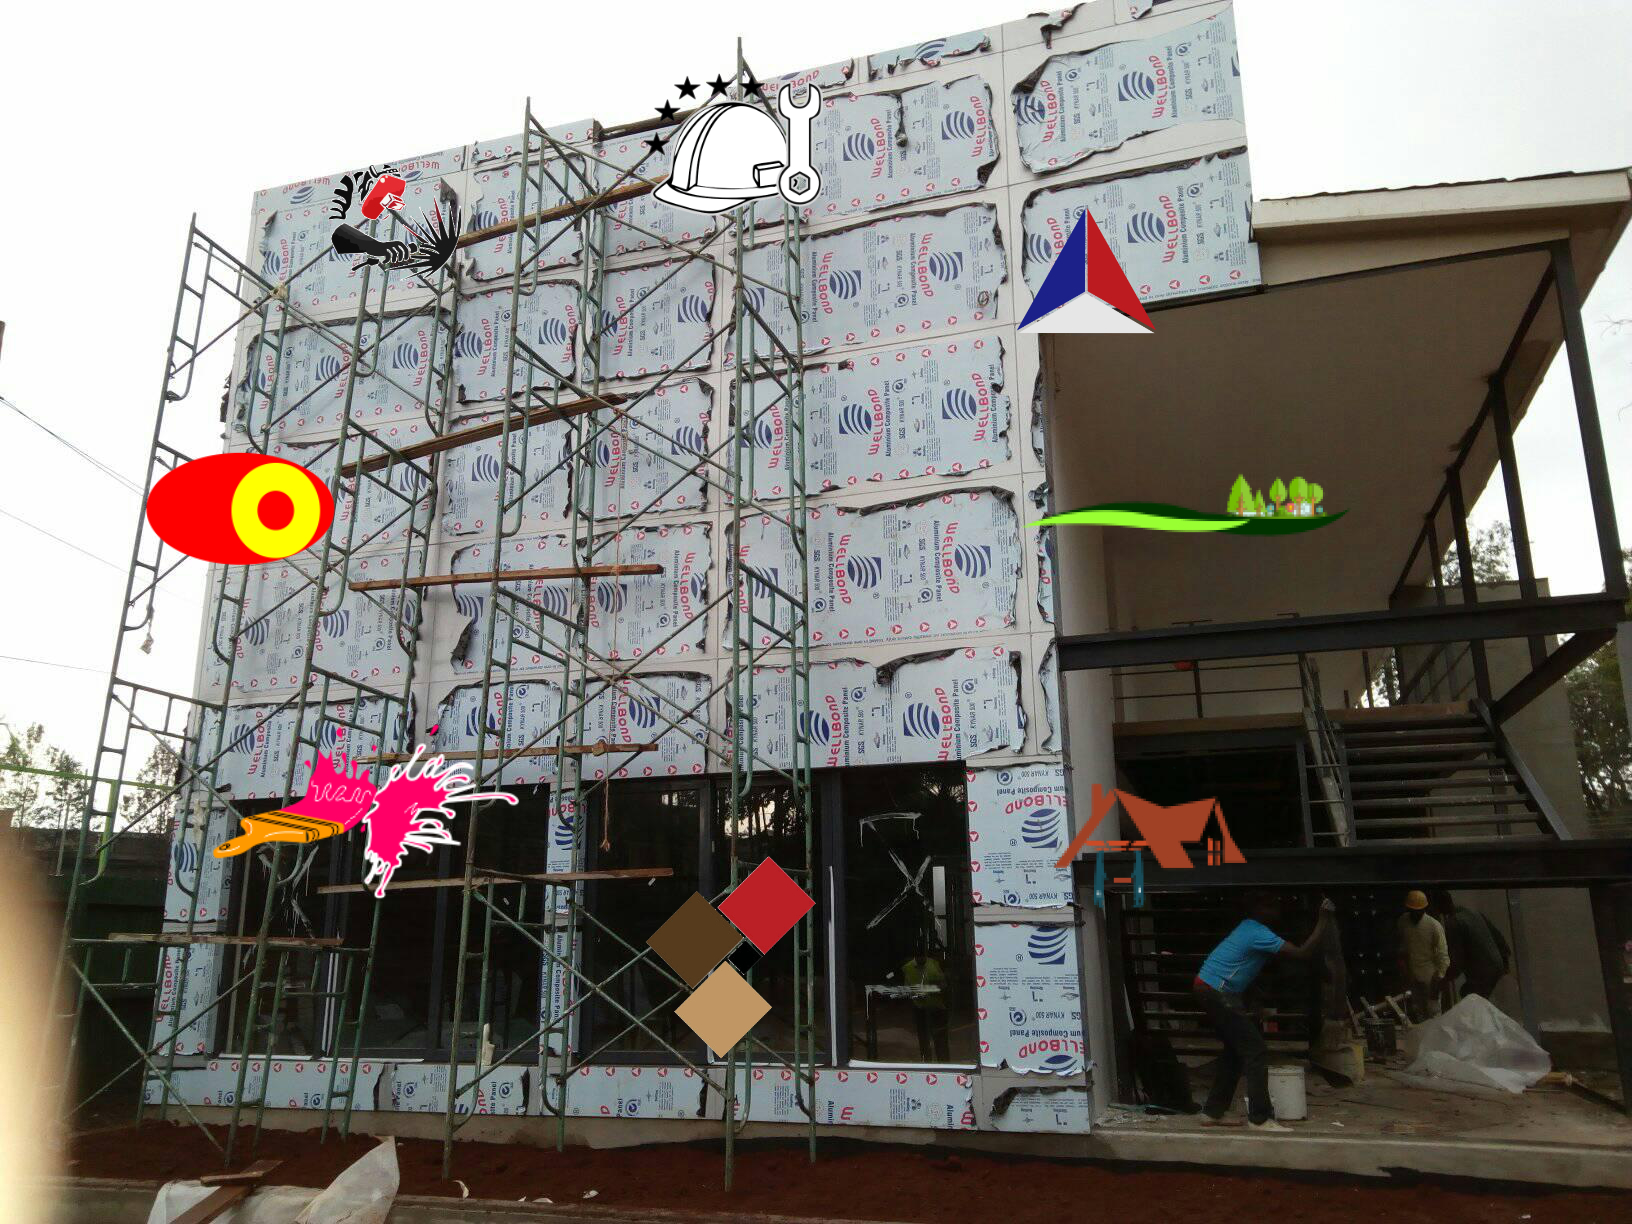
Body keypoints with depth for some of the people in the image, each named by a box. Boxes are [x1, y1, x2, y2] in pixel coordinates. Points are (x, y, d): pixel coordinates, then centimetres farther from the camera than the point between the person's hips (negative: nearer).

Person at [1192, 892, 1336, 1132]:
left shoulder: (1249, 927, 14)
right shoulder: (1259, 934, -16)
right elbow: (1303, 953, -20)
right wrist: (1324, 920, -16)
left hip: (1208, 989, 10)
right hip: (1219, 993, -10)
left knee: (1235, 1050, 18)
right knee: (1256, 1052, -6)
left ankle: (1213, 1112, 20)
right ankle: (1259, 1119, -5)